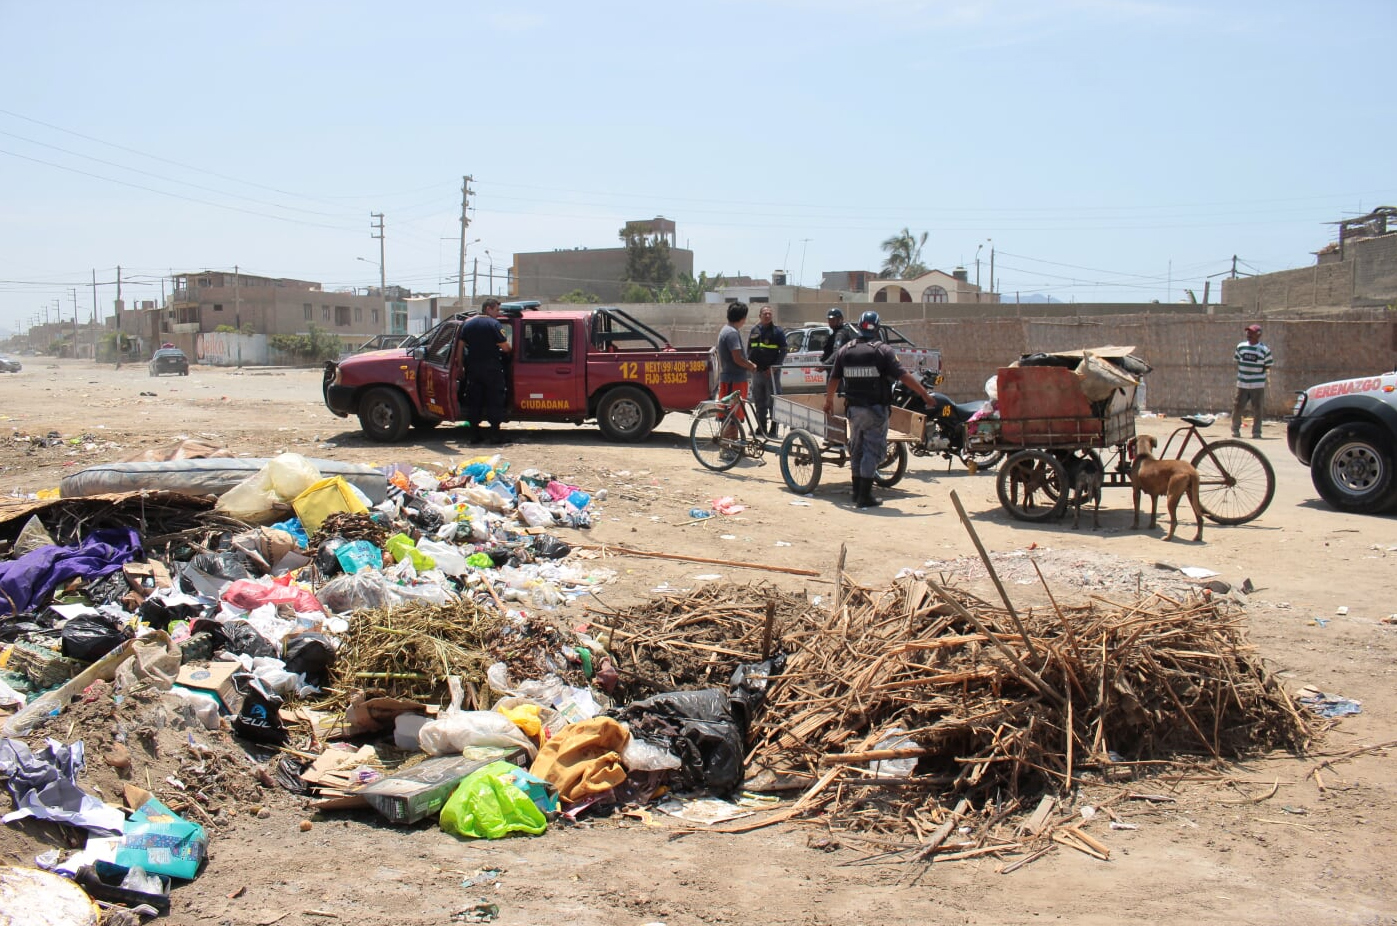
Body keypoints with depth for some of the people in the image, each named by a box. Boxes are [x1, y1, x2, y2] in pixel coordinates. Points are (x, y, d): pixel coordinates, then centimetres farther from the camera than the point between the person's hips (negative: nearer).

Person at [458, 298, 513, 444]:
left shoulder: (468, 324, 10)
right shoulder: (494, 324, -8)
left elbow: (460, 347, 9)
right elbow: (505, 348, -13)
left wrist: (461, 367, 12)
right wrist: (508, 350, 9)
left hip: (473, 368, 5)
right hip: (492, 369, -5)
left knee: (473, 401, 9)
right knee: (494, 401, 1)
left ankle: (474, 433, 9)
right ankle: (494, 433, -2)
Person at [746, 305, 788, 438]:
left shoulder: (777, 331, -1)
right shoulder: (754, 330, 11)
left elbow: (784, 350, -4)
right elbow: (749, 349, 18)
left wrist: (775, 366, -13)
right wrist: (750, 362, 3)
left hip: (771, 371, -5)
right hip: (757, 371, 5)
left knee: (773, 400, -5)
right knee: (759, 401, 11)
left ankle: (773, 429, -1)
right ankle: (761, 427, 20)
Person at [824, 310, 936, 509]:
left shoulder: (845, 350, 4)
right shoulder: (883, 350, -10)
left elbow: (833, 379, 11)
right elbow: (903, 376, -14)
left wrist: (829, 400, 27)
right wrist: (925, 394, -9)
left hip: (853, 409, 5)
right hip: (875, 410, -5)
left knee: (857, 449, 17)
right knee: (872, 450, -1)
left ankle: (857, 492, 24)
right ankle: (865, 496, -3)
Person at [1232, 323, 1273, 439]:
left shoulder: (1264, 350, -4)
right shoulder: (1241, 347, 5)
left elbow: (1268, 366, 2)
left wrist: (1258, 370, -7)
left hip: (1258, 384, -2)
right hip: (1242, 383, 2)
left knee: (1257, 409, 3)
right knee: (1238, 407, 3)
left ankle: (1256, 432, 11)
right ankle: (1235, 429, 17)